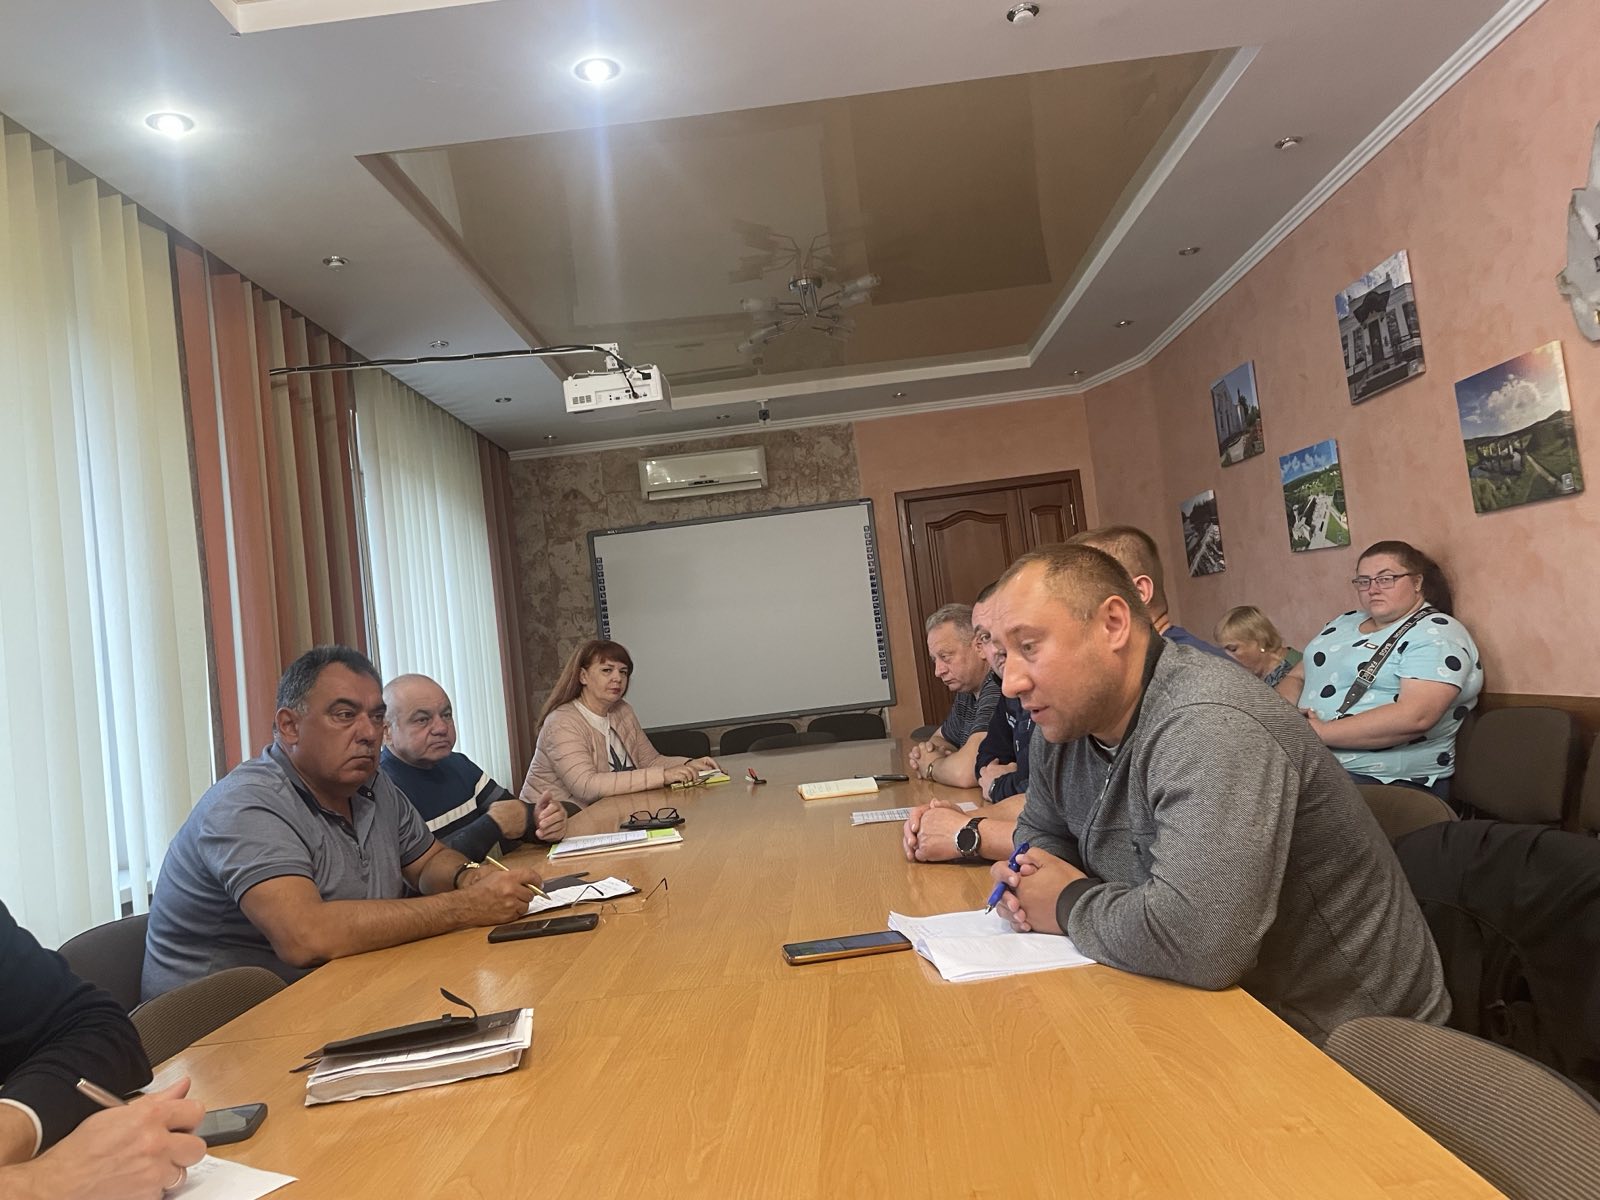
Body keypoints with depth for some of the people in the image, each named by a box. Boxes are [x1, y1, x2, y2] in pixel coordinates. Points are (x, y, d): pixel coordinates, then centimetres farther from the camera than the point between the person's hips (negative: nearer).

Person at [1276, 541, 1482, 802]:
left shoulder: (1437, 633, -3)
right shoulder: (1343, 623, 20)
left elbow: (1416, 716, -19)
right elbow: (1295, 677, 21)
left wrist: (1320, 732, -19)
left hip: (1385, 781, -7)